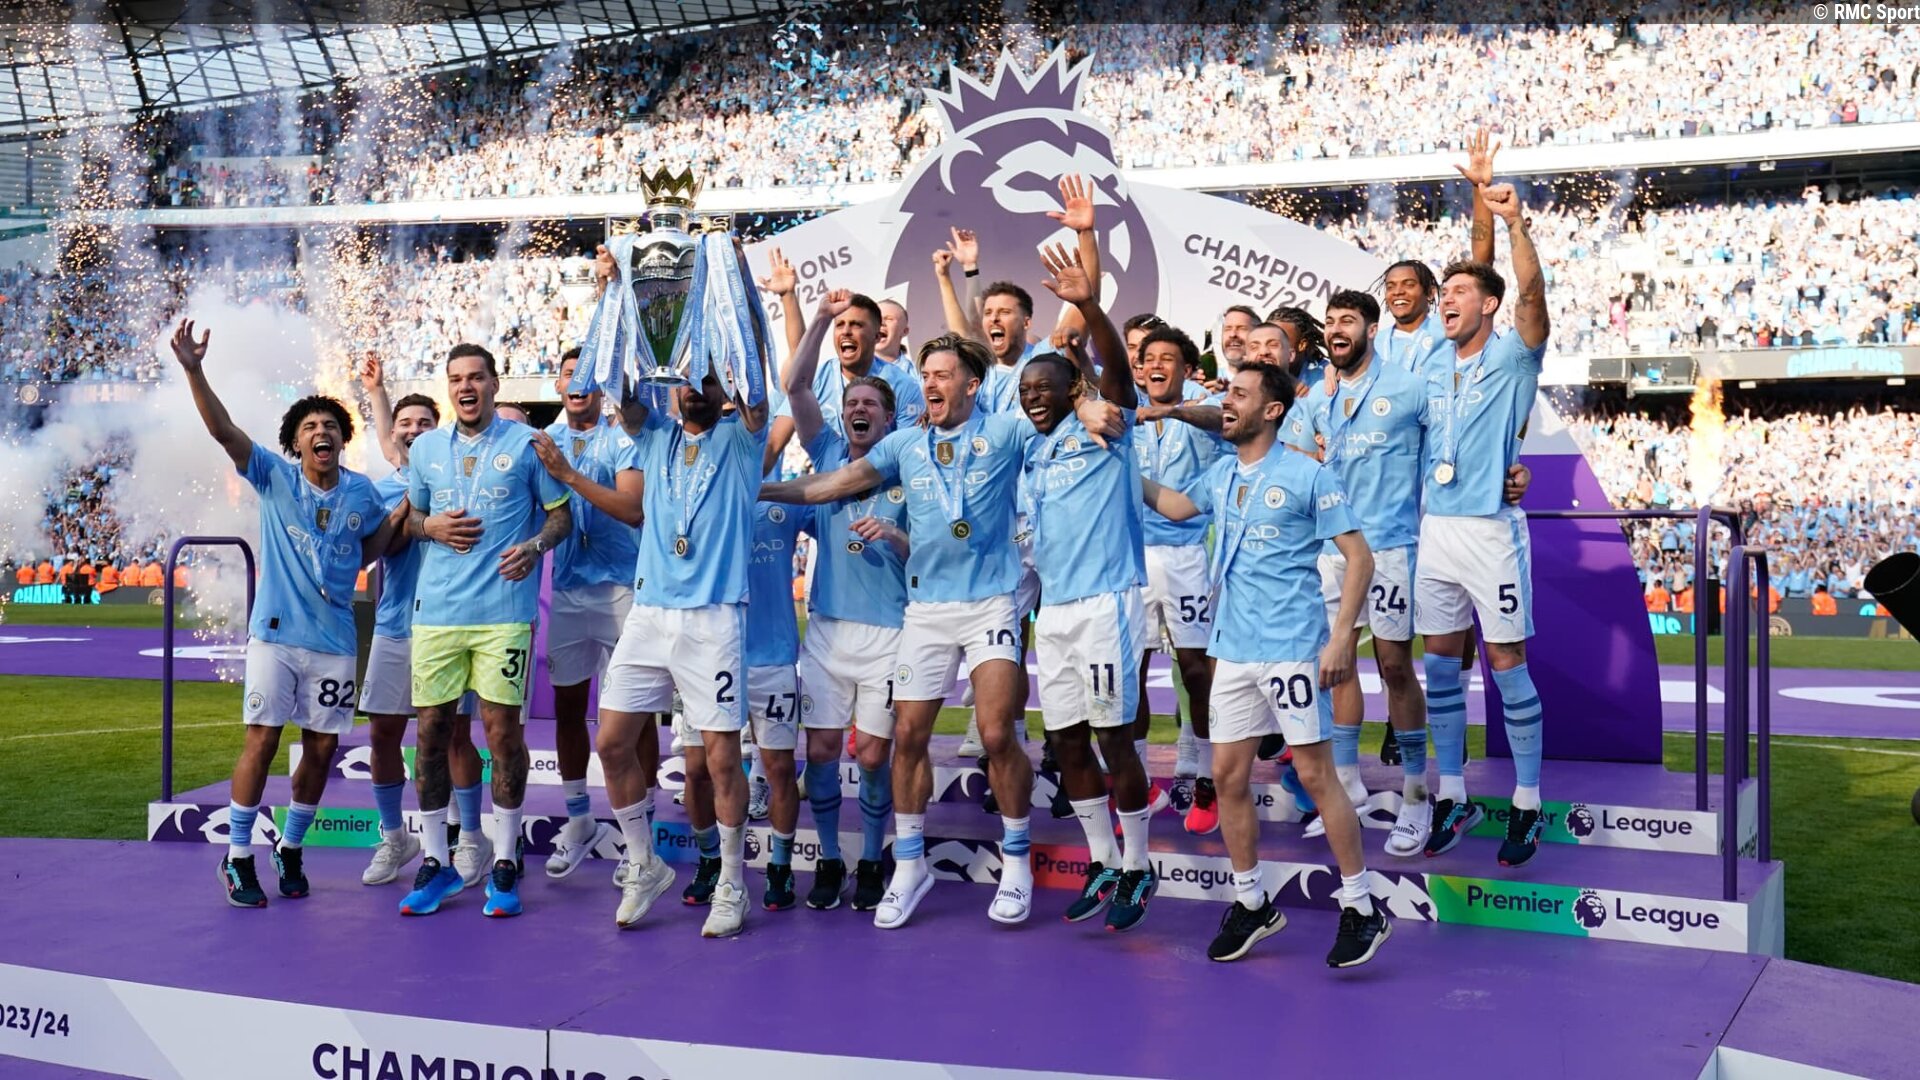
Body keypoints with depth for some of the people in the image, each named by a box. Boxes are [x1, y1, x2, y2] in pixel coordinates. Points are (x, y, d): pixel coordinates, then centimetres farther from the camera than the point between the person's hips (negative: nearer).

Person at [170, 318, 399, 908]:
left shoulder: (361, 493, 3)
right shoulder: (274, 476, -3)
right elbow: (223, 430, -15)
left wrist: (403, 512, 1)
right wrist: (193, 370, -27)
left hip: (334, 640, 3)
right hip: (275, 634, -2)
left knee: (322, 747, 7)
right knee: (262, 739, -2)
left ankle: (291, 849, 25)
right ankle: (237, 856, 12)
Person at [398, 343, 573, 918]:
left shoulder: (526, 443, 2)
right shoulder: (425, 448, 13)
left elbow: (562, 514, 5)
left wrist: (535, 546, -15)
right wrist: (432, 527, -1)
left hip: (504, 608, -3)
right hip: (435, 608, 4)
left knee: (503, 729, -2)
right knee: (432, 730, 5)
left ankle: (505, 864, 10)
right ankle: (435, 864, 17)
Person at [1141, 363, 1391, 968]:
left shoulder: (1307, 476, -7)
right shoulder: (1220, 476, 11)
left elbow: (1359, 557, -8)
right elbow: (1175, 506, 32)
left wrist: (1342, 638, -15)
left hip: (1293, 651, -6)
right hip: (1233, 651, 7)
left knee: (1315, 775, -3)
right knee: (1228, 776, 7)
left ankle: (1361, 910, 8)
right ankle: (1251, 903, 22)